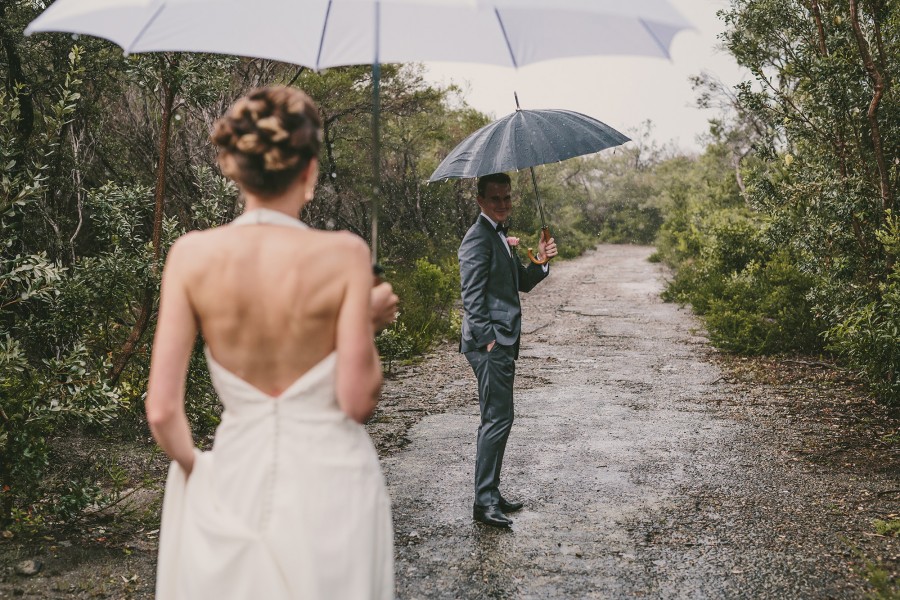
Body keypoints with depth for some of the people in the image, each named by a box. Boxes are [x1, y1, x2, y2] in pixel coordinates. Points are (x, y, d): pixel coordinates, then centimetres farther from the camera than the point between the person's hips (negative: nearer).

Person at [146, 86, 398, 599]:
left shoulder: (192, 254, -9)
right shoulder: (344, 254, -15)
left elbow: (163, 410, -8)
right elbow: (358, 402, -13)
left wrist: (194, 468, 11)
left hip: (232, 482, 2)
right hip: (329, 480, -1)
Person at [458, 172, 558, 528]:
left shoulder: (501, 236, 20)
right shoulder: (478, 237, -11)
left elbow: (523, 283, 21)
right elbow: (472, 296, -17)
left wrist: (540, 261, 3)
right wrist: (487, 339, -20)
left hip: (503, 342, 10)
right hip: (490, 343, -10)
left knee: (496, 420, 14)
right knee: (498, 419, -9)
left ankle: (491, 495, 23)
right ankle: (484, 502, -3)